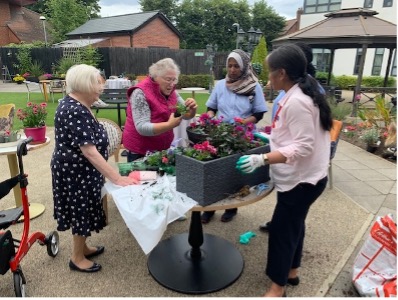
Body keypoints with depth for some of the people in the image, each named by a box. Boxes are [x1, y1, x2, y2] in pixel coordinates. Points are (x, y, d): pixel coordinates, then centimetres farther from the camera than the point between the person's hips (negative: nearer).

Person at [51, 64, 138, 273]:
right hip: (75, 172, -10)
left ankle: (82, 247, 39)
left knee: (82, 211, 21)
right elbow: (89, 152, -31)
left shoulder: (76, 105, 6)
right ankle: (77, 258, 25)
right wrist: (116, 178, -30)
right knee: (81, 212, 6)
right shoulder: (74, 112, -27)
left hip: (79, 169, 10)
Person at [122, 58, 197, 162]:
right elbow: (142, 128, -25)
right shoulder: (141, 93, -19)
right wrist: (169, 125, -37)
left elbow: (187, 115, 5)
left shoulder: (170, 91, 1)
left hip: (163, 148, 6)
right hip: (140, 151, -6)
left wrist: (192, 109, -18)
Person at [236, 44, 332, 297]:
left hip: (301, 179, -10)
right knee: (293, 224, 22)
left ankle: (277, 289, 19)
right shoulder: (303, 94, 8)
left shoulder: (296, 101, -23)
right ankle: (292, 271, 41)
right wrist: (272, 139, 20)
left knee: (281, 229, 2)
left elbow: (303, 147, -27)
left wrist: (262, 159, -30)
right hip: (302, 177, 10)